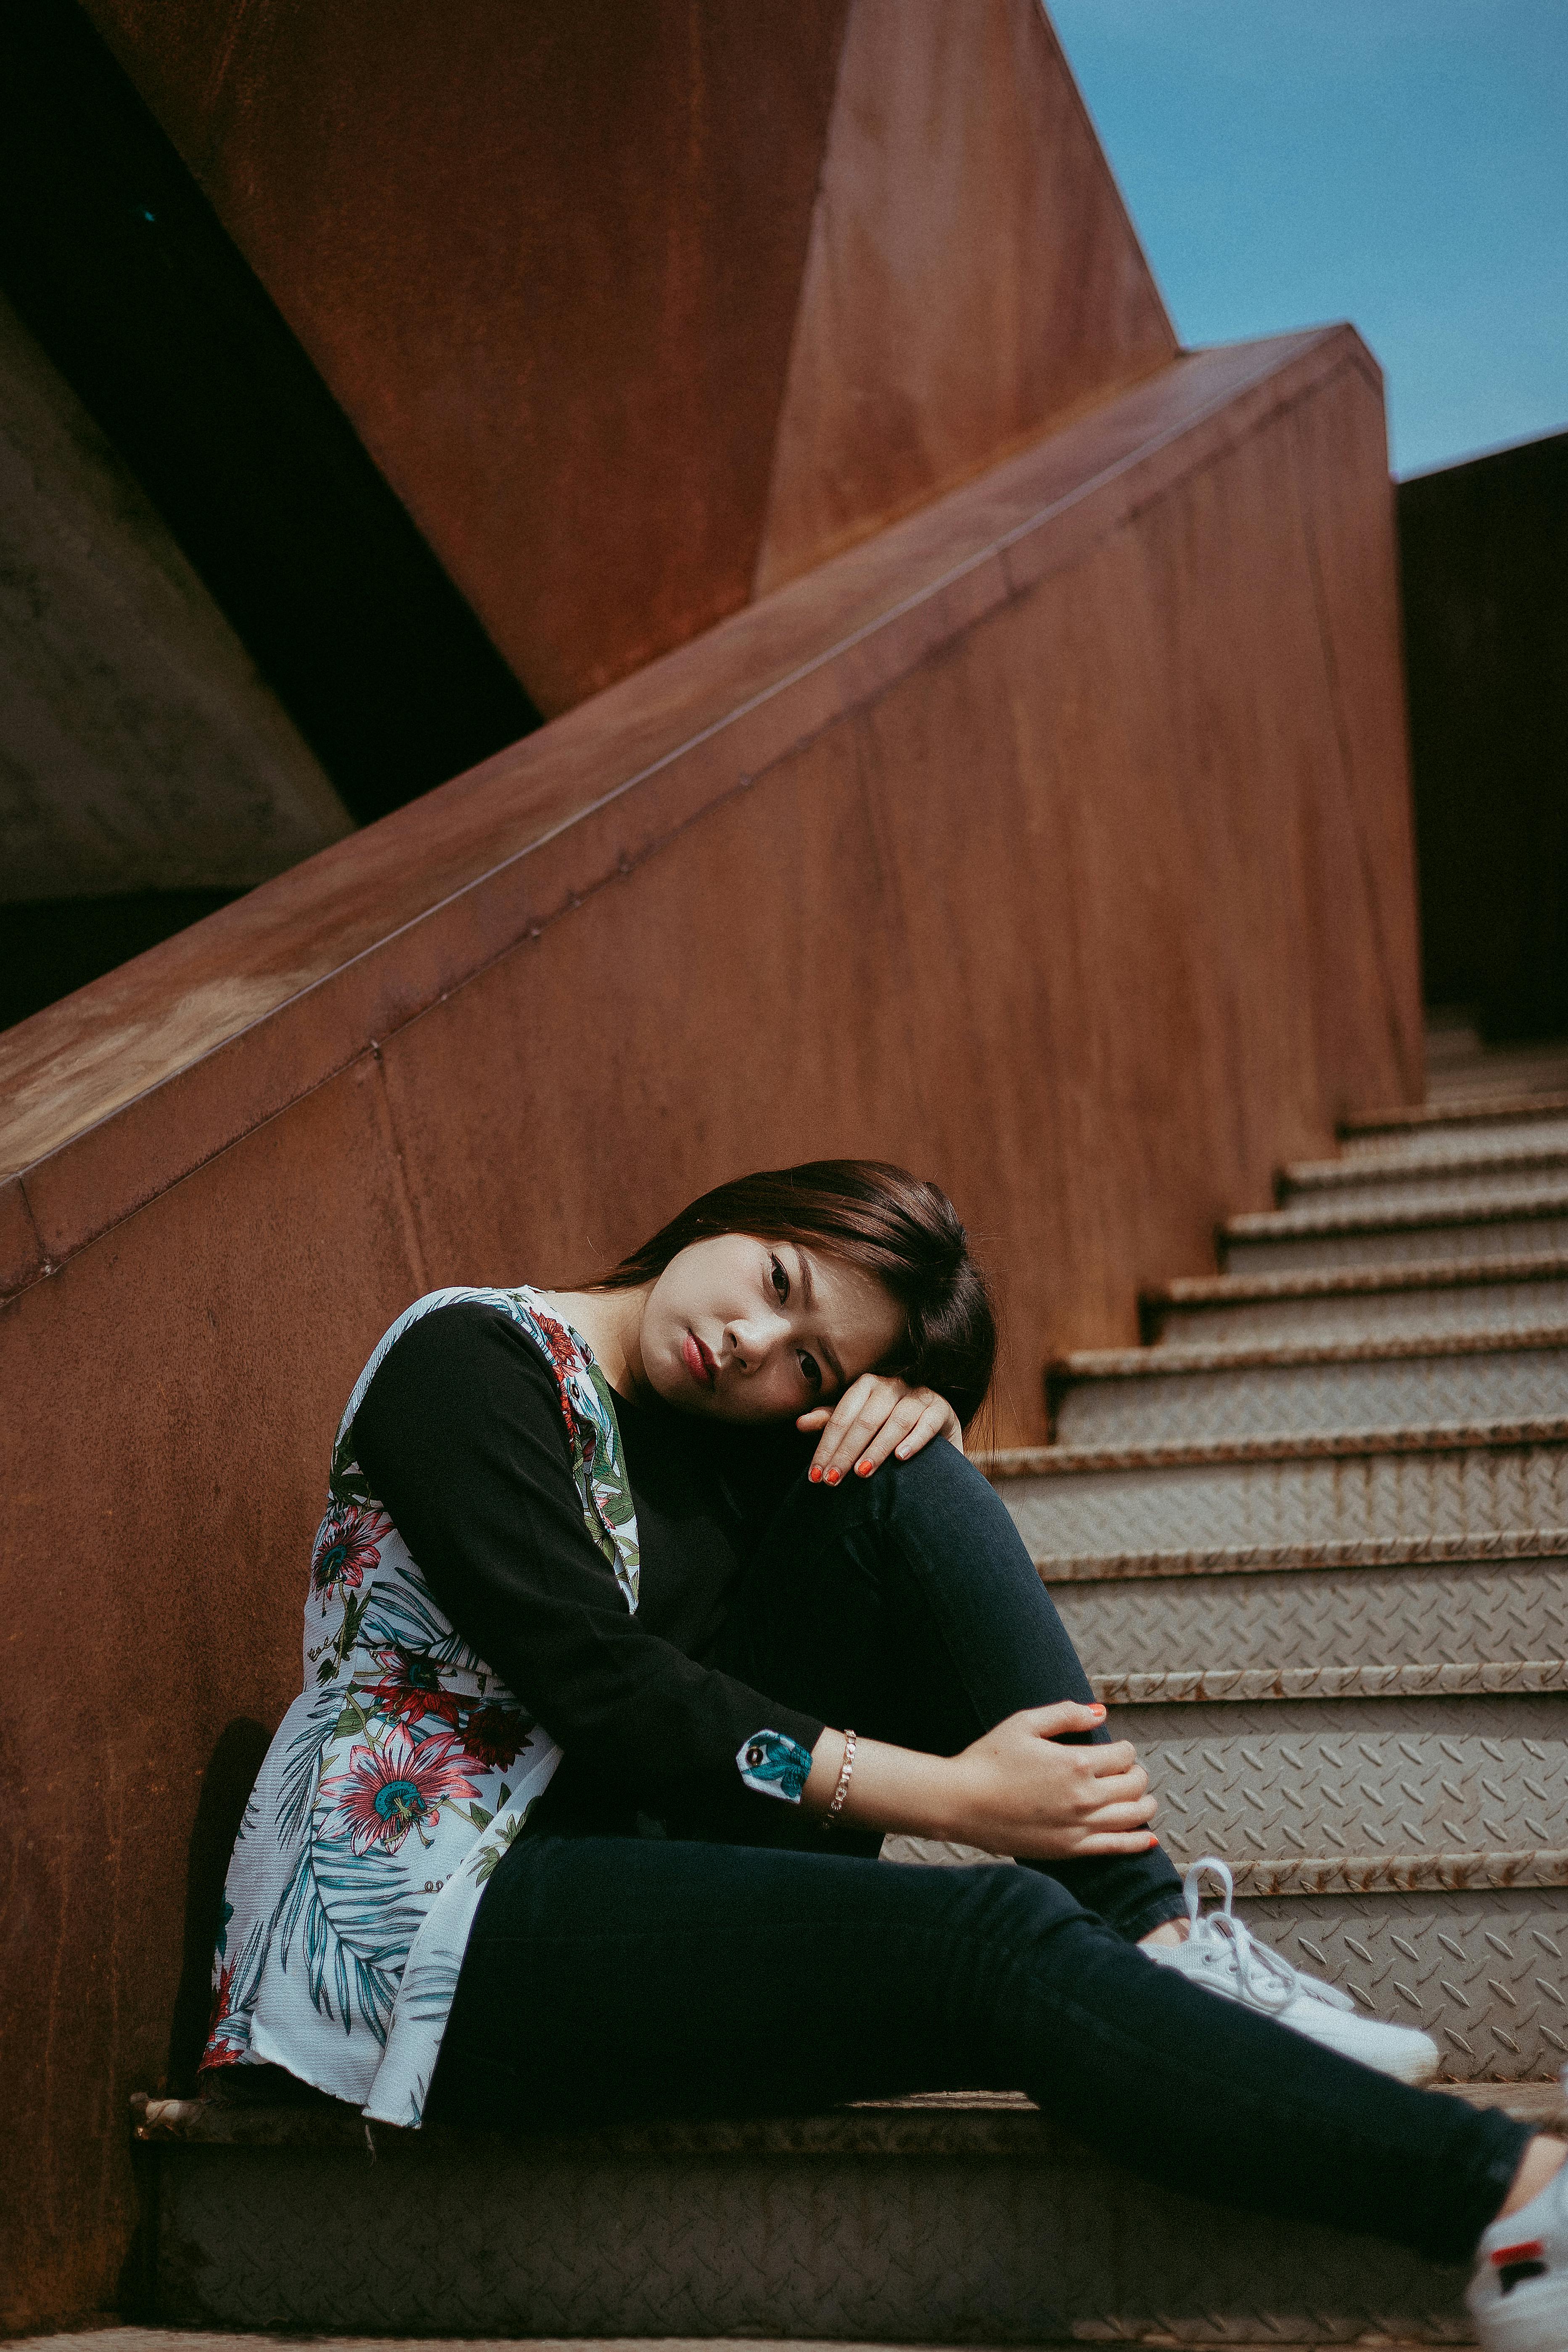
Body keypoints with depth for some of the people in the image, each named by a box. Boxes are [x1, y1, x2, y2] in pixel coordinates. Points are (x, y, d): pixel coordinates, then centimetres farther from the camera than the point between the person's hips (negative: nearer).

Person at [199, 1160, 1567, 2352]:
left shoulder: (716, 1437, 12)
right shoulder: (474, 1361, -9)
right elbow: (596, 1687, -19)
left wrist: (913, 1411, -12)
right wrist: (948, 1794, -22)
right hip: (443, 1925, -7)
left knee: (904, 1484, -9)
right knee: (1003, 1941, -29)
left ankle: (1158, 1949, -15)